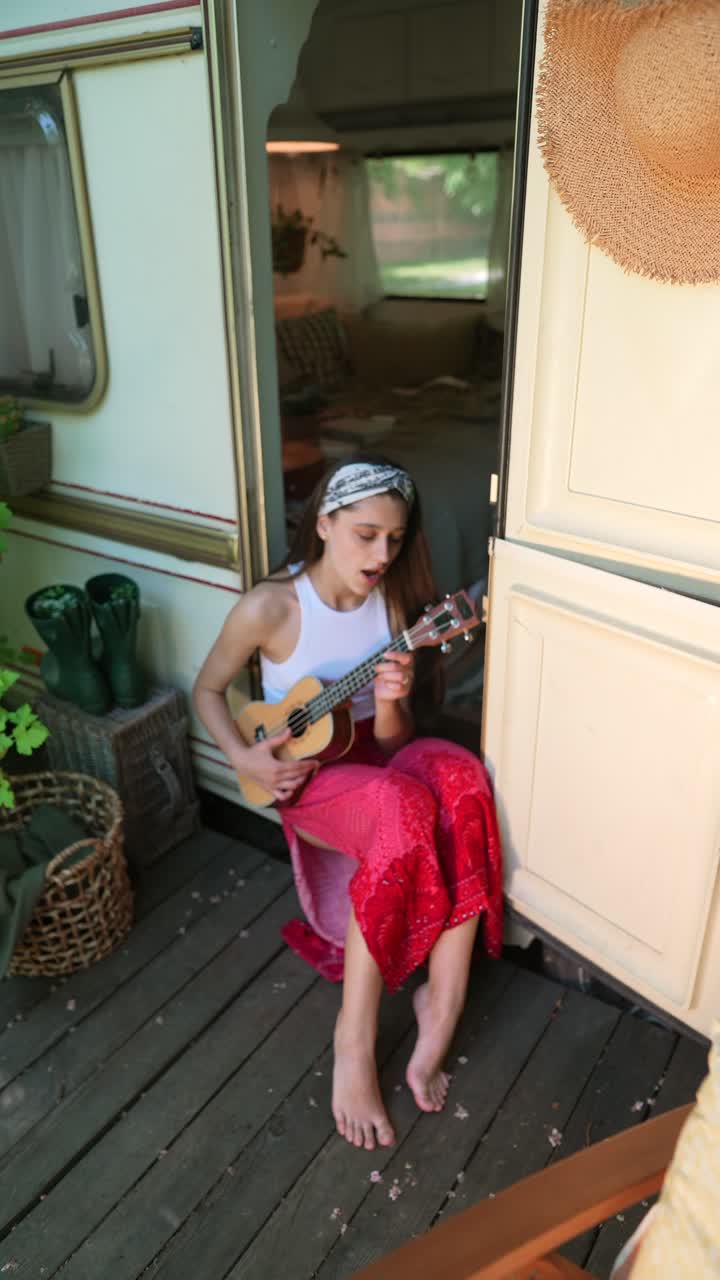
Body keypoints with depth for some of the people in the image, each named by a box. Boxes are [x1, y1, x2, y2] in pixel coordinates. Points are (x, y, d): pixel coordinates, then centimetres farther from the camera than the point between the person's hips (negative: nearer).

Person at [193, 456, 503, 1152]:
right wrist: (244, 758, -14)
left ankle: (440, 1011, -25)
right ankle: (353, 1043, -23)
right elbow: (207, 689, 2)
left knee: (460, 776, -30)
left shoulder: (390, 602, -3)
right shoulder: (269, 607, -14)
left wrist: (391, 705, -25)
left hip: (376, 757, 4)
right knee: (405, 809, -35)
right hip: (308, 778, -4)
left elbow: (392, 741, -2)